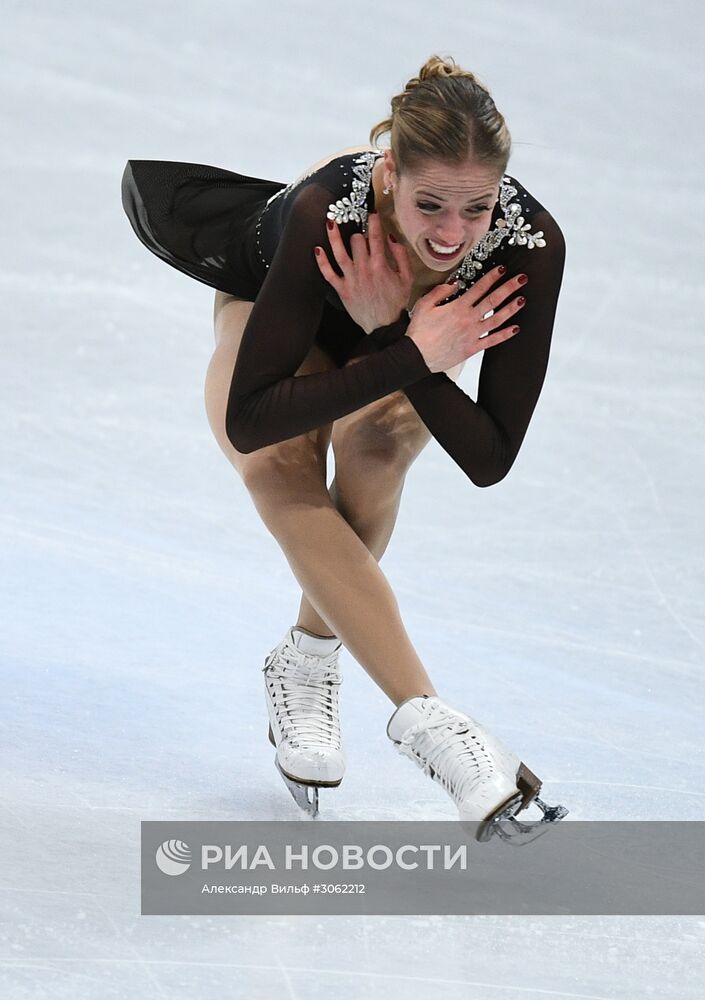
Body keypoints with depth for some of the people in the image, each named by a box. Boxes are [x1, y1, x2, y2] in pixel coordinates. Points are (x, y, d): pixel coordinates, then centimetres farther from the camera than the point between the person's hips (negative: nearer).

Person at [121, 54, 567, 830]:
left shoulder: (530, 242, -37)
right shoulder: (326, 212, -42)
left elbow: (489, 460, -34)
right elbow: (247, 421, -40)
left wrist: (390, 331, -43)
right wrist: (413, 356, -45)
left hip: (416, 328, 1)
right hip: (273, 298, -1)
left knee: (376, 441, -31)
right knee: (280, 473, -30)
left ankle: (309, 659, -7)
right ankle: (425, 721, -36)